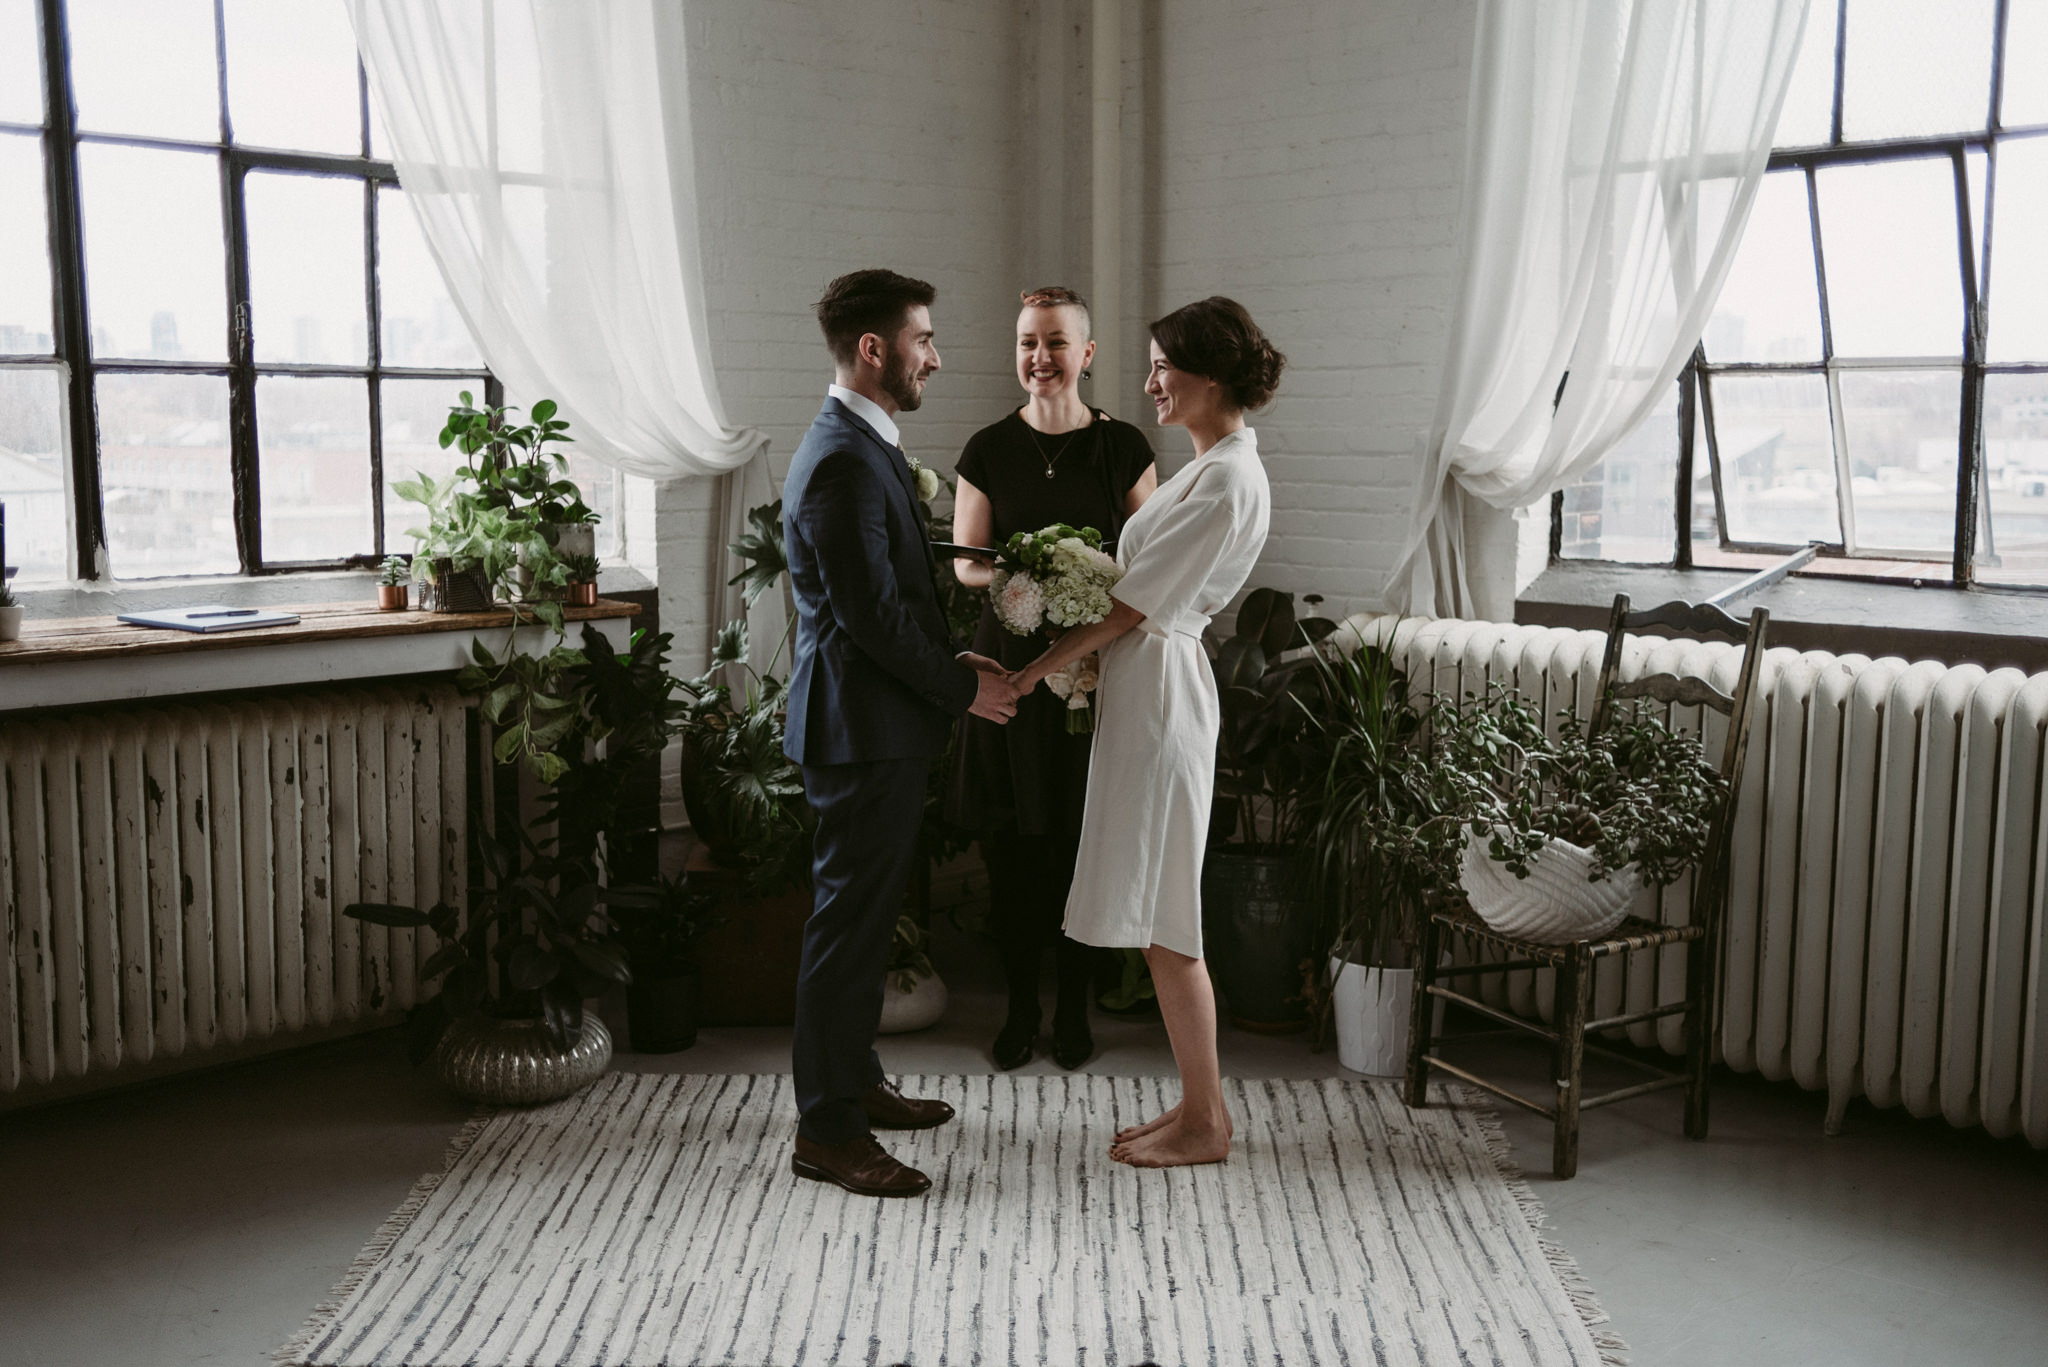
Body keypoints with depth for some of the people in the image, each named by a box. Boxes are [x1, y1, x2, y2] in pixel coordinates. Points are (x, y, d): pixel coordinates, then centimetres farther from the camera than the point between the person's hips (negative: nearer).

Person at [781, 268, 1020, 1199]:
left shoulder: (860, 447, 14)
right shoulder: (843, 463, -20)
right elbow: (872, 613, -23)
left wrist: (952, 663, 13)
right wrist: (964, 686, -12)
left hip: (878, 718, 11)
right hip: (862, 727, -11)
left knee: (865, 909, 18)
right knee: (851, 918, -4)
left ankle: (854, 1081, 31)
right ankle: (827, 1130, 6)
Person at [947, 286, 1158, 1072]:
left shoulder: (1124, 448, 2)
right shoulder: (988, 450, 4)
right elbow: (966, 562, 5)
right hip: (1011, 660, 1)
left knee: (1082, 844, 3)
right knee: (1011, 845, 3)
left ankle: (1074, 1008, 20)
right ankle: (1020, 1007, 19)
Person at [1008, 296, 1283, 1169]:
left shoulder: (1227, 482, -17)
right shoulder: (1217, 466, 14)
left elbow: (1137, 604, -16)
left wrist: (1040, 666, -9)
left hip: (1157, 692, -10)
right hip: (1148, 685, 10)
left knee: (1163, 917, -2)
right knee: (1159, 916, 14)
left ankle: (1206, 1123, 10)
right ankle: (1198, 1103, 23)